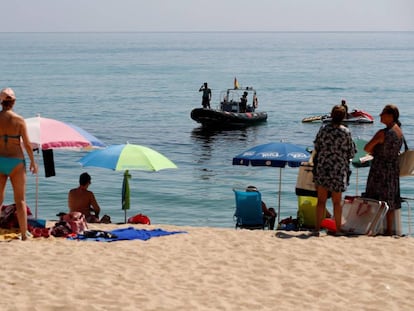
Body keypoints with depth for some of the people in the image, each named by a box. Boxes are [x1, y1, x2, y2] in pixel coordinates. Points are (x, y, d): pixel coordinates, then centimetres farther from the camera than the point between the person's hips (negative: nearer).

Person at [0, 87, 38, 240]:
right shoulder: (19, 120, -7)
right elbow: (27, 144, -6)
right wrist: (33, 161, 6)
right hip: (16, 160, -1)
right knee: (20, 200, 5)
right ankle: (24, 234, 4)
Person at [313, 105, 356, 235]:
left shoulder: (323, 129, -3)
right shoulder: (346, 132, -9)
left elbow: (316, 148, 4)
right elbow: (351, 153, -3)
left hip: (322, 168, 1)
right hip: (338, 170, -1)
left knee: (321, 201, 9)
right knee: (337, 202, 9)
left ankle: (317, 228, 8)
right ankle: (338, 229, 14)